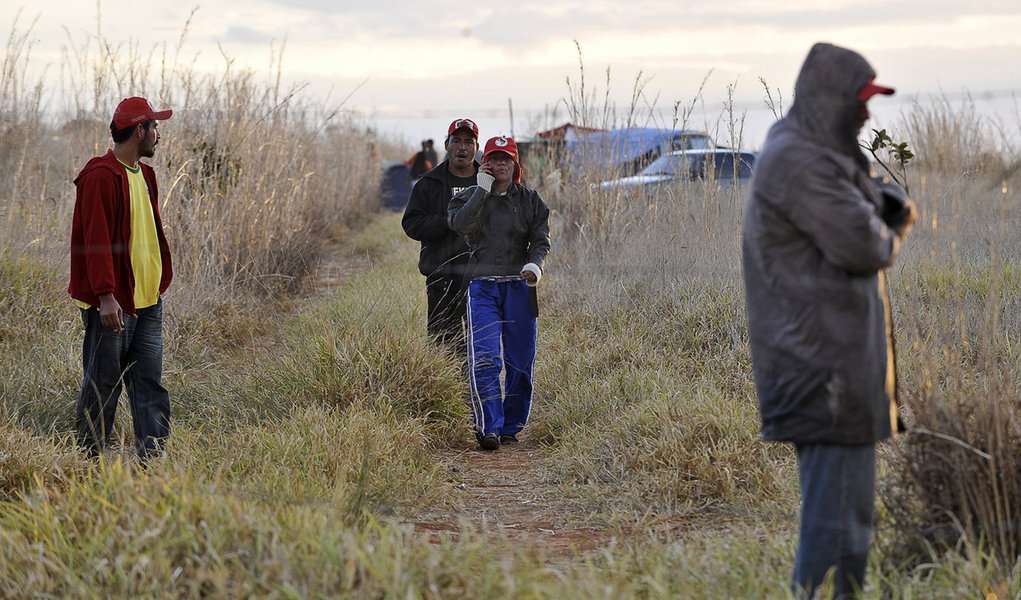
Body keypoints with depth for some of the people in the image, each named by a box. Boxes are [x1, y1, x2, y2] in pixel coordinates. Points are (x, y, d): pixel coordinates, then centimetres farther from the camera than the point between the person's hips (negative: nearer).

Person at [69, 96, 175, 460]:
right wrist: (106, 296, -23)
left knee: (150, 383, 4)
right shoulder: (100, 176, -12)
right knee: (103, 385, 0)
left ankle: (154, 456, 4)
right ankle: (88, 458, 9)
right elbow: (96, 240, -18)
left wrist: (160, 283, 17)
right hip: (113, 304, -8)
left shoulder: (144, 174, 16)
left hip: (147, 302, 8)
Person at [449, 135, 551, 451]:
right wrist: (483, 190, -10)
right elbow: (462, 225, -11)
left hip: (519, 286, 2)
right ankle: (489, 427, -18)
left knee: (520, 361, 3)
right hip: (483, 286, -2)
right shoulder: (470, 197, 9)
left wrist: (534, 264, -14)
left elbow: (541, 240, 6)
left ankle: (510, 426, 16)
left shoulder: (530, 200, 12)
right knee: (484, 360, -16)